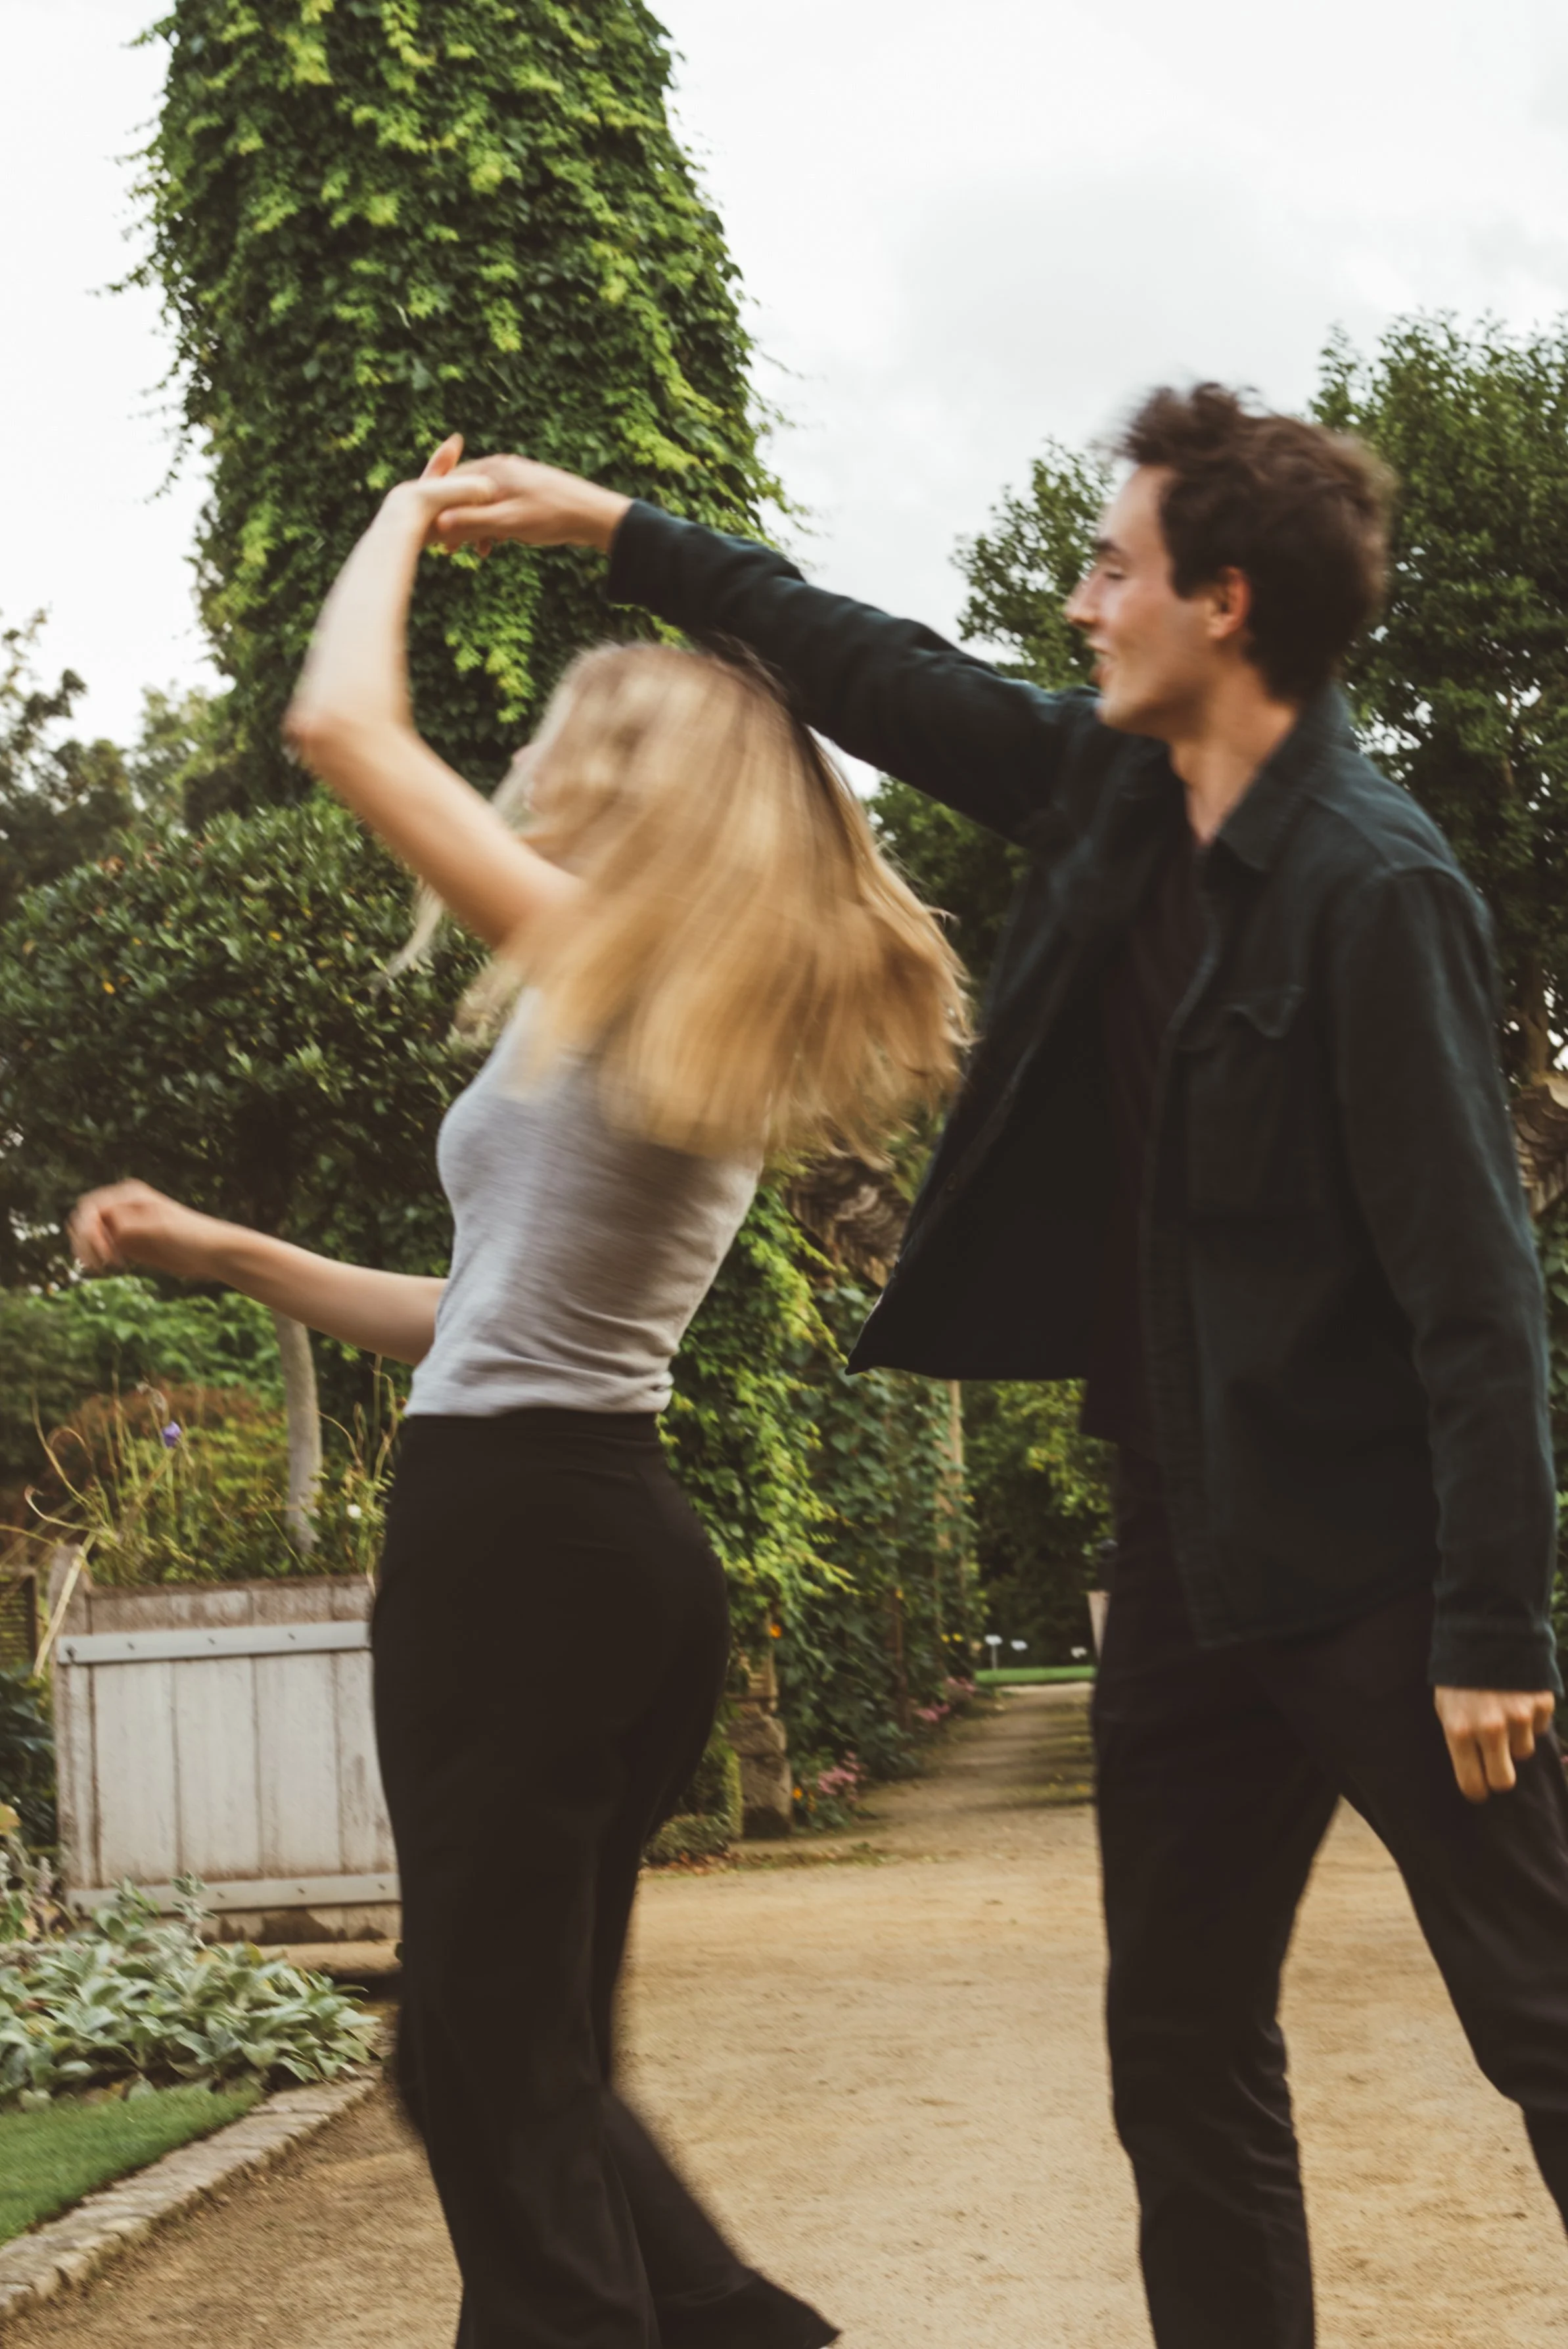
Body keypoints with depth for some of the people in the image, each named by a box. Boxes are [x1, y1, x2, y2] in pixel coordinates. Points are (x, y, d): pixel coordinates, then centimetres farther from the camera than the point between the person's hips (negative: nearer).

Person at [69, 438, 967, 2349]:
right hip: (625, 1537, 9)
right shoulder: (730, 1047, 18)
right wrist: (225, 1255, 21)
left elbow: (344, 721, -8)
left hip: (512, 1531, -9)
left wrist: (401, 521, 10)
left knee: (489, 2065, -4)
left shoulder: (604, 963, -7)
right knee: (537, 2062, 16)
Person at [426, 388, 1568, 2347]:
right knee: (1183, 2051, 13)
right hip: (1193, 1554, 8)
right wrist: (616, 533, 28)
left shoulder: (1375, 887, -17)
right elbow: (886, 679, 22)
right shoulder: (1116, 791, 6)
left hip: (1378, 1573, -8)